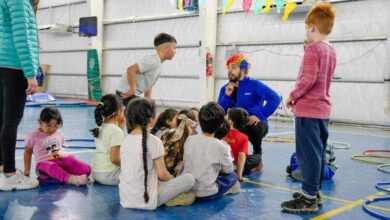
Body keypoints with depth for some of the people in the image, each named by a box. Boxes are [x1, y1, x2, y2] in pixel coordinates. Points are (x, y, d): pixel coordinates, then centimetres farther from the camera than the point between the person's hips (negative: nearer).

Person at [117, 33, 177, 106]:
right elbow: (131, 69, -30)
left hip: (135, 94, 10)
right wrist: (132, 89, -24)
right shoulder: (152, 61, -20)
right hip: (127, 93, -10)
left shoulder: (159, 66, 11)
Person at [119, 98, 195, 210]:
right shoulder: (154, 141, -15)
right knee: (189, 178, 1)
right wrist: (174, 180, 11)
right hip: (145, 200, -7)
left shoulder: (126, 140, 5)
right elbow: (162, 175, -12)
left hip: (126, 199, 7)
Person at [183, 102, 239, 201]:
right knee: (232, 176, 18)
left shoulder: (189, 140, -5)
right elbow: (229, 169, -1)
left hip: (186, 189, 4)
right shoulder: (221, 146, -16)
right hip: (206, 195, -4)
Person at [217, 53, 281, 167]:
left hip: (255, 124, -4)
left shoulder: (254, 84, -11)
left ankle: (257, 154, -8)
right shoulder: (225, 89, 3)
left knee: (253, 126, -38)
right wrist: (227, 96, -17)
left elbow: (275, 98, -22)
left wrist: (259, 115, -29)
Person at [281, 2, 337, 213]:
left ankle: (308, 199, -1)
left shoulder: (313, 48, -13)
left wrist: (292, 96, -9)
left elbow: (308, 79, -22)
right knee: (318, 152, 14)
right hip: (323, 109, 9)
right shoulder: (330, 50, 13)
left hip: (308, 109, -9)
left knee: (308, 153, -5)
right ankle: (315, 192, 24)